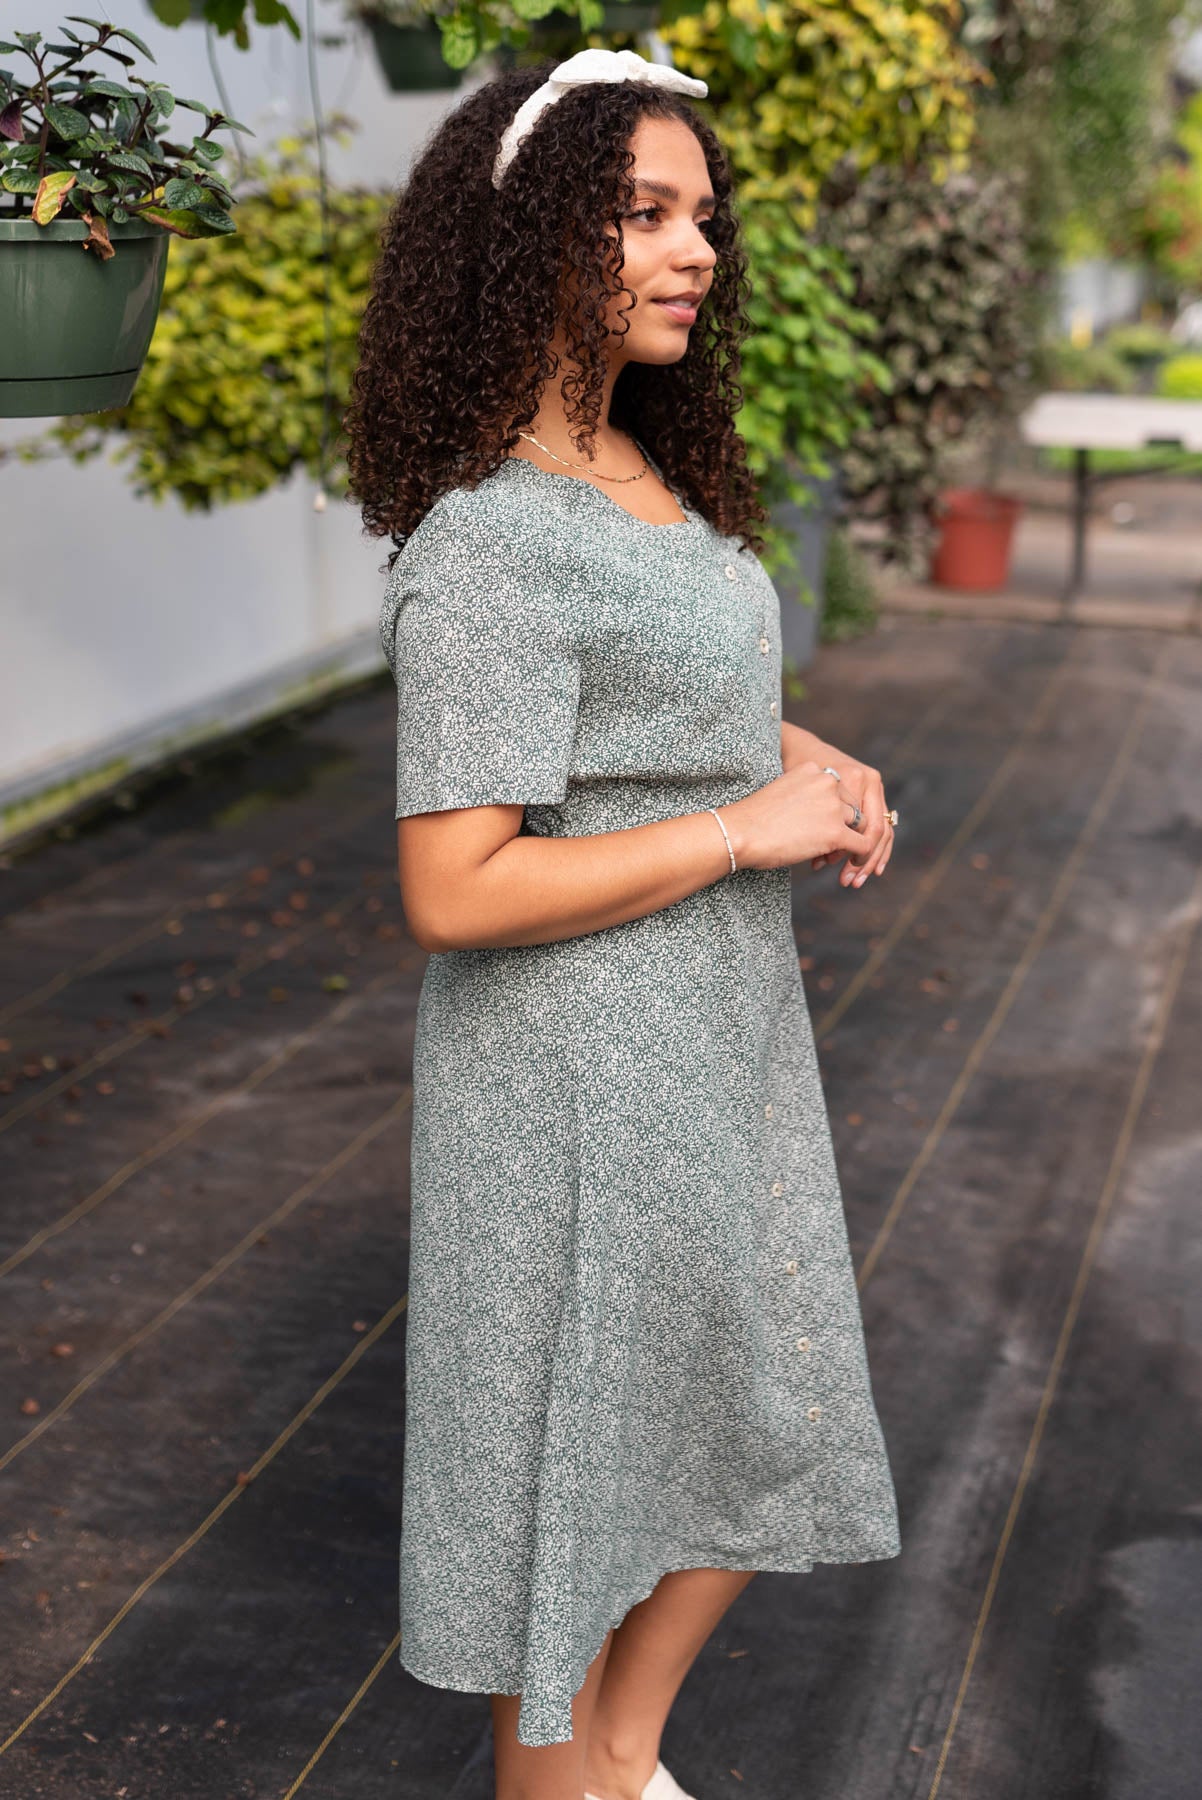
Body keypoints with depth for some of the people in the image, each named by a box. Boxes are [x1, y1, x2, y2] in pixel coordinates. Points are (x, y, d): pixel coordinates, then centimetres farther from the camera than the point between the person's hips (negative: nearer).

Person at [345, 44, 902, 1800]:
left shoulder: (639, 466, 6)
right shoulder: (488, 545, -22)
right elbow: (454, 892, -26)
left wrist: (804, 755, 1)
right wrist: (748, 828, -20)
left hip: (724, 1030, 9)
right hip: (582, 1073, -9)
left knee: (753, 1427, 21)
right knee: (578, 1458, 10)